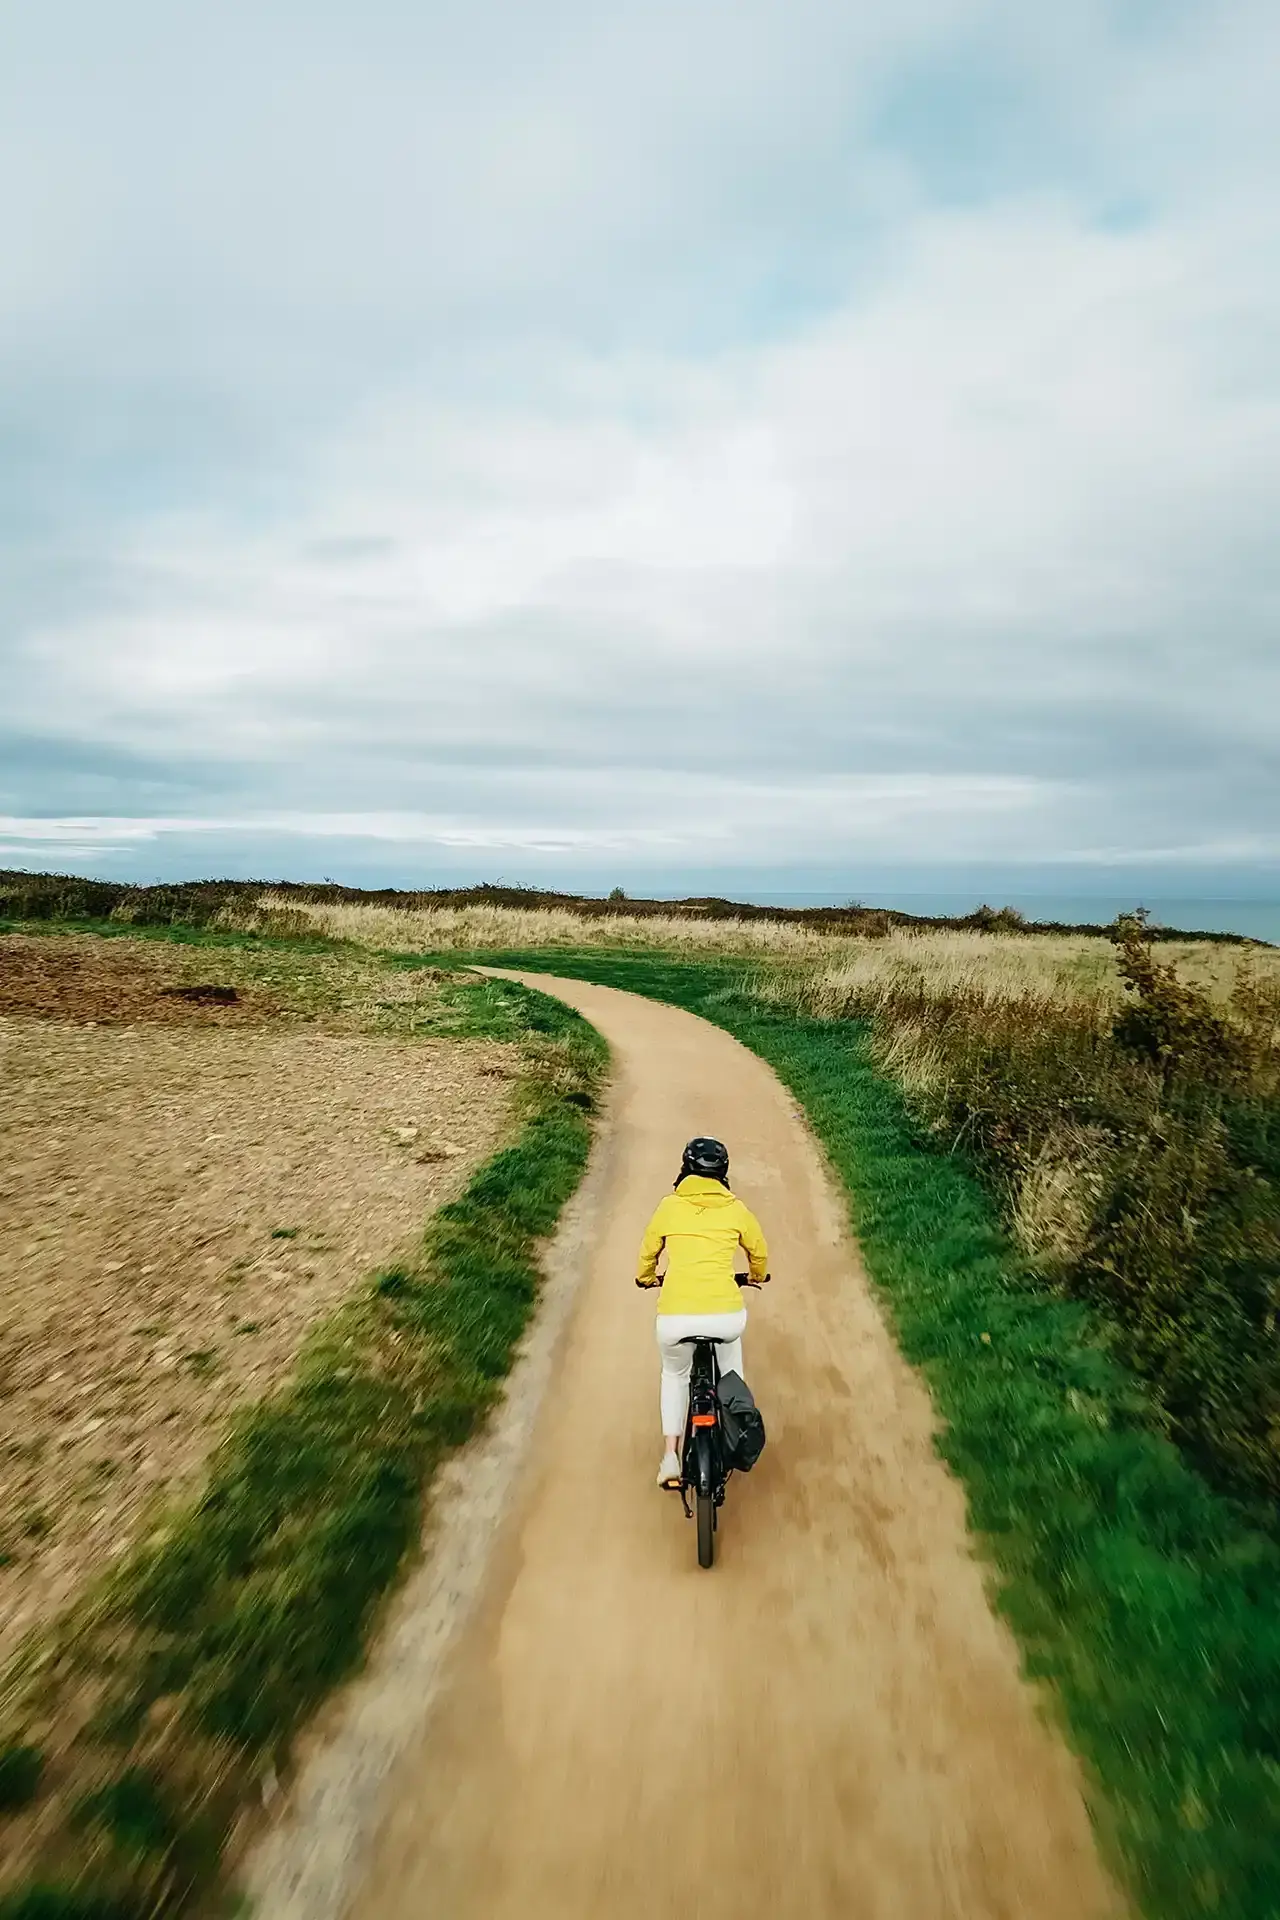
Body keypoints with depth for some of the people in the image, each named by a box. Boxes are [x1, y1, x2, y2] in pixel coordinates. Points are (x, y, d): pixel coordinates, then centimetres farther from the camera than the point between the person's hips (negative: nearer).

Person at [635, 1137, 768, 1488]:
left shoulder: (670, 1206, 8)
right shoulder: (736, 1208, 9)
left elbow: (647, 1252, 21)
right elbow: (759, 1252, 24)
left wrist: (646, 1278, 43)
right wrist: (756, 1276, 46)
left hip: (675, 1317, 0)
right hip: (726, 1315, 0)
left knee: (674, 1374, 33)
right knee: (730, 1339, 38)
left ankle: (670, 1456, 25)